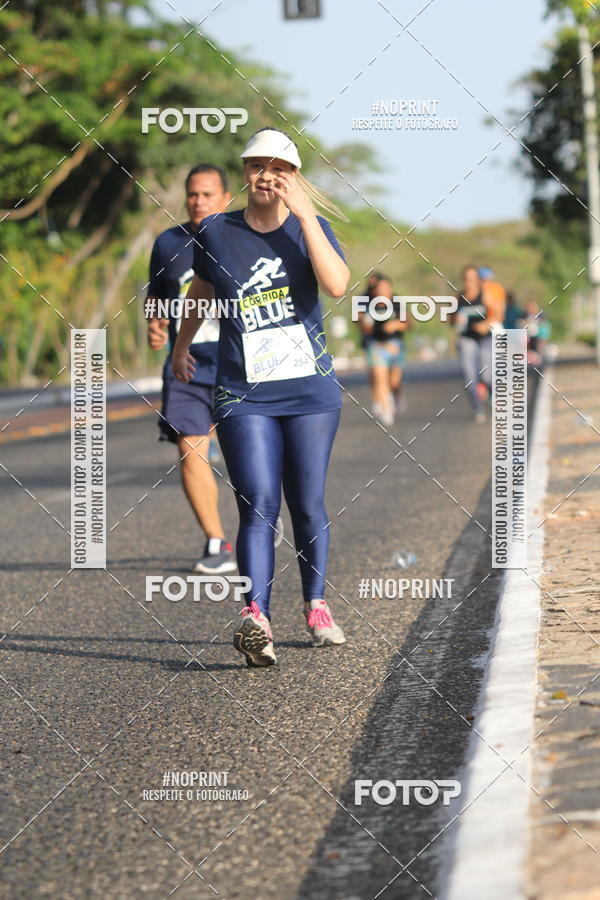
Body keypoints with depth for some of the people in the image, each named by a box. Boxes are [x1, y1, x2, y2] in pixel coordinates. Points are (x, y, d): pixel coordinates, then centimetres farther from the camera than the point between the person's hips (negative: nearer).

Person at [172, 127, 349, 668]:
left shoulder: (310, 226, 3)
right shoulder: (217, 233, 5)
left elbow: (337, 285, -17)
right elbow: (202, 290, 24)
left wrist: (304, 213, -18)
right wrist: (181, 344, 34)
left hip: (311, 392, 1)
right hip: (243, 395, -1)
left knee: (308, 507, 7)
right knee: (259, 506, -15)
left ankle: (316, 609, 24)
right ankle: (255, 619, -27)